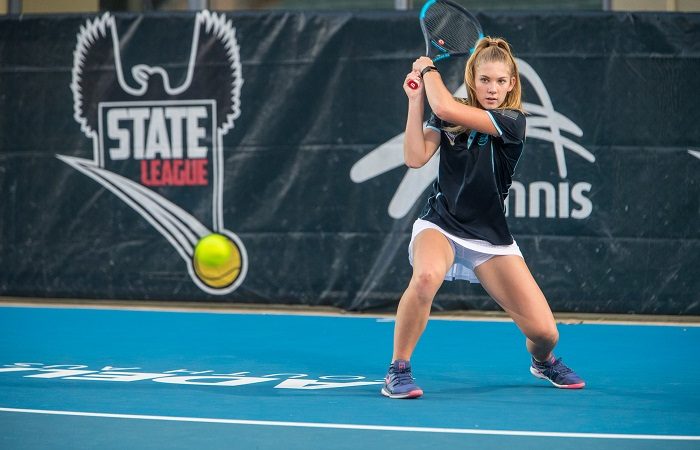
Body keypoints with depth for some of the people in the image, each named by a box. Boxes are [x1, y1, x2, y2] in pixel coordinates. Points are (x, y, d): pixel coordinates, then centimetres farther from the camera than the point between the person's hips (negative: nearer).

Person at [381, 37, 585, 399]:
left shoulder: (512, 121, -10)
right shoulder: (447, 117, 2)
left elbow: (446, 108, -21)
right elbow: (415, 158, -11)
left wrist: (428, 69, -5)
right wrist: (415, 100, -11)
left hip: (491, 239, 0)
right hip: (440, 226, 0)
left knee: (544, 332, -8)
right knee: (427, 275, -39)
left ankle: (543, 361, 33)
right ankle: (398, 370, -21)